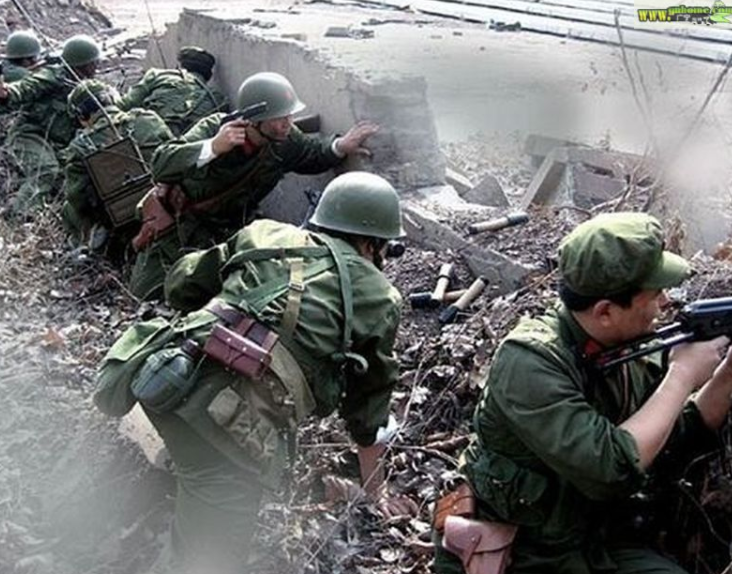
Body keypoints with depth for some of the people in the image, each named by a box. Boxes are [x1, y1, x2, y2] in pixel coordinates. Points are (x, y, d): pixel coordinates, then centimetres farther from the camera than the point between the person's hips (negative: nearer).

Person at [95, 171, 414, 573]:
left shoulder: (264, 233, 22)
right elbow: (368, 409, 26)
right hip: (237, 430, -4)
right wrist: (376, 491, 40)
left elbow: (180, 286, 27)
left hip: (167, 374, 5)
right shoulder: (378, 298, 18)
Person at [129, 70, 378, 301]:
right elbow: (161, 166, -41)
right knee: (148, 292, 3)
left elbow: (313, 153, 6)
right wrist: (213, 147, -55)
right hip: (178, 221, -3)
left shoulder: (285, 140, -17)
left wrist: (340, 147, -17)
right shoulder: (213, 128, -30)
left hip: (227, 231, 4)